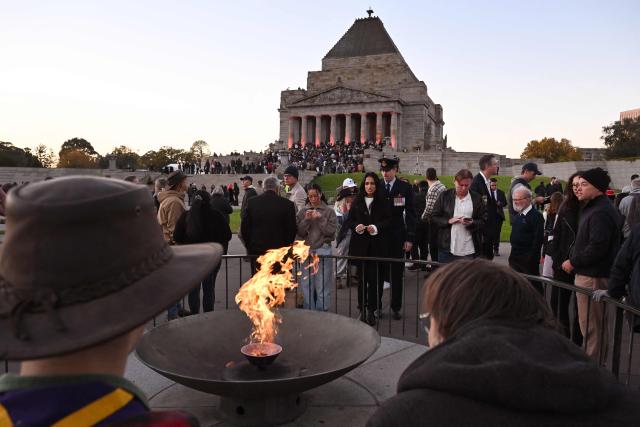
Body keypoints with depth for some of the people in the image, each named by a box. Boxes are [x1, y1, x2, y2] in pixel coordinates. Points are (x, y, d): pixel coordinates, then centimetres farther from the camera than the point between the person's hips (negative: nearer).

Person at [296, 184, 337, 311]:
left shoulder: (329, 211, 2)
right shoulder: (302, 212, 8)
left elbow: (331, 231, -5)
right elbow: (299, 232, 3)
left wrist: (320, 218, -13)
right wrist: (306, 220, -10)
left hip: (323, 250, -2)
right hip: (306, 250, 2)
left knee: (323, 285, -2)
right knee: (307, 284, 5)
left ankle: (322, 311, 9)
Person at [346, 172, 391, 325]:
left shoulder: (383, 202, 2)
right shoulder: (357, 201, 7)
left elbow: (388, 220, -2)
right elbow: (349, 221, 7)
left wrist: (376, 227, -18)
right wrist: (356, 226, -13)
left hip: (377, 245, -2)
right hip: (360, 244, 2)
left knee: (375, 278, -3)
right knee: (361, 278, 8)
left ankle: (372, 310, 8)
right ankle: (362, 309, 18)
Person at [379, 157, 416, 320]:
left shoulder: (405, 187, -2)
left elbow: (411, 214, -2)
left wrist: (410, 238, -7)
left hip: (397, 238, 0)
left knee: (397, 274, 9)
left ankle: (396, 307, 21)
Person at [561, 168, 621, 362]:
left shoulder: (600, 213, -18)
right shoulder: (594, 208, 17)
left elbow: (597, 248, -25)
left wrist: (573, 262, -14)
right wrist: (574, 260, 14)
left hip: (593, 277, -11)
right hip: (589, 274, 11)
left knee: (591, 326, -3)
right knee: (596, 325, 20)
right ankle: (597, 362, 32)